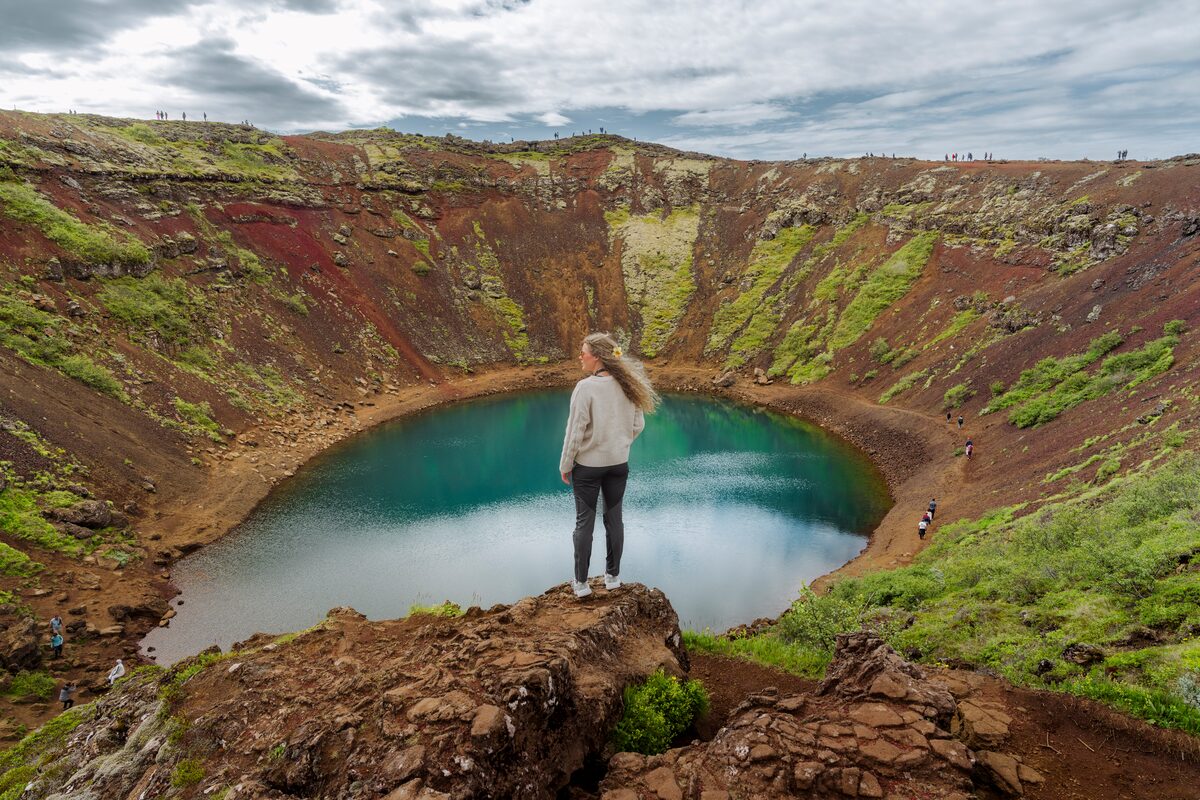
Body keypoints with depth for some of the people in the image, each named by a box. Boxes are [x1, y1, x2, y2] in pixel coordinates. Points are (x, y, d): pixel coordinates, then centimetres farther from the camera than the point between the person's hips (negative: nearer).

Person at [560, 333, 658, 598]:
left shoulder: (585, 387, -22)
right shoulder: (627, 385, -5)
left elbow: (575, 431, -18)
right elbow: (638, 425, 3)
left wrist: (565, 466, -6)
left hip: (587, 465, -4)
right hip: (619, 463, 5)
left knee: (584, 522, 9)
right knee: (614, 518, 17)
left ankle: (581, 583, 20)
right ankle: (613, 576, 30)